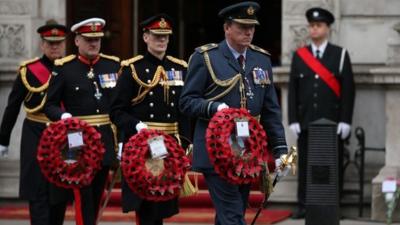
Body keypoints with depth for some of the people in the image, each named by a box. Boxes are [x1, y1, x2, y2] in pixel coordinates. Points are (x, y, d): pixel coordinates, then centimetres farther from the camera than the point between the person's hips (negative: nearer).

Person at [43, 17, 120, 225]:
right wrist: (63, 116, -22)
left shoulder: (113, 65, 8)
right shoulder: (63, 68, -2)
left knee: (97, 198, 13)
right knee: (84, 199, -8)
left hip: (105, 140, 4)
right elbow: (50, 105, -2)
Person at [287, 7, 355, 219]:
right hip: (305, 122, 2)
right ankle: (304, 206, 7)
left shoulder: (340, 55, 2)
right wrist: (293, 120, -1)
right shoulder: (299, 56, 8)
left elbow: (348, 90, -1)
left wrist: (345, 121, -8)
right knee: (305, 165, 3)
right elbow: (293, 89, 7)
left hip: (332, 123, -2)